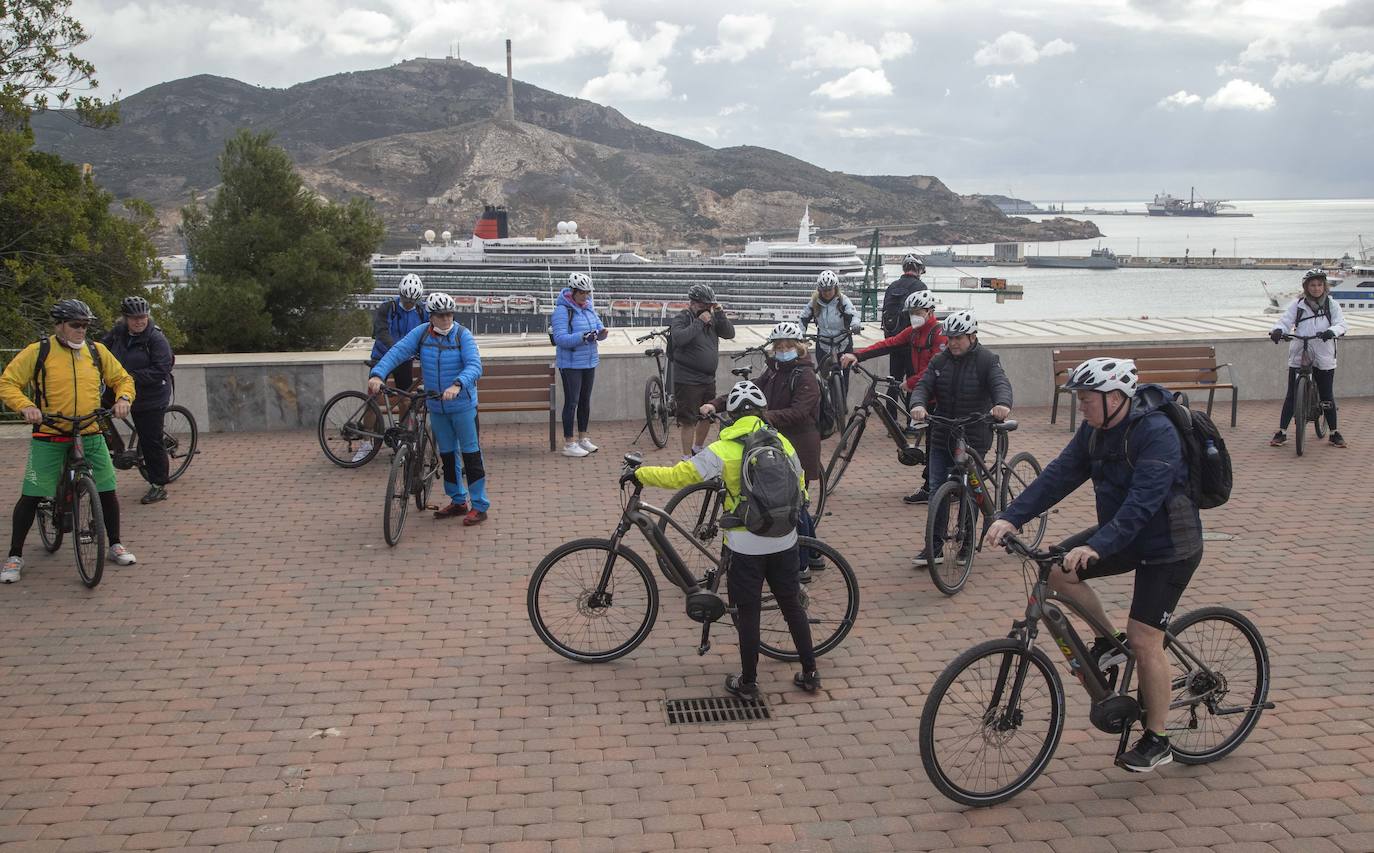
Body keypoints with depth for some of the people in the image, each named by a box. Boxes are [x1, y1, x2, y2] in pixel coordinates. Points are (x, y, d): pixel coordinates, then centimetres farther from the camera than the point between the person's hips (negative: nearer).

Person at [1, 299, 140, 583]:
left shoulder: (97, 351, 5)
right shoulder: (37, 352, -4)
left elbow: (122, 378, 14)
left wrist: (124, 398, -7)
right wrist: (25, 406, -19)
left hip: (90, 436, 3)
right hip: (48, 438, -2)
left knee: (108, 491, 2)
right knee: (30, 496, -1)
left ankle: (116, 545, 22)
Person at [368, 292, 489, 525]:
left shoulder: (463, 335, -12)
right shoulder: (421, 333, -2)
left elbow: (474, 365, -23)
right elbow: (397, 351, -13)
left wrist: (457, 385, -41)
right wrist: (377, 374, -29)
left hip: (463, 405, -4)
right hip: (436, 407, 5)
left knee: (471, 454, -2)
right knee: (447, 455, 14)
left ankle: (480, 506, 4)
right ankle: (458, 502, 28)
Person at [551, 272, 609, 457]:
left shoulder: (589, 308, 8)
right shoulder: (562, 310, -14)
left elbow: (598, 327, 11)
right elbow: (560, 338, -22)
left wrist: (601, 332, -13)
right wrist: (583, 337, -32)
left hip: (589, 362, 7)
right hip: (570, 364, -7)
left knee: (585, 401, 15)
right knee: (572, 402, -4)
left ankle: (583, 438, 28)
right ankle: (569, 444, 2)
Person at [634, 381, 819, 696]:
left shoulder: (723, 450, -12)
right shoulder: (783, 443, 0)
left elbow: (677, 477, -14)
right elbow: (799, 489, 11)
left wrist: (640, 473, 1)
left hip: (746, 546, -4)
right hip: (785, 541, 4)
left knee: (748, 612, 8)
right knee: (792, 605, 17)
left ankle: (748, 682, 18)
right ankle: (810, 673, 24)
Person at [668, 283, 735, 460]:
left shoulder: (711, 318, 9)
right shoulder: (681, 319, -11)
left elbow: (729, 333, 5)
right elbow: (679, 338, -30)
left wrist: (720, 315, -9)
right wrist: (699, 322, -26)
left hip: (708, 378, 8)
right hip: (688, 381, -8)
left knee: (708, 416, 19)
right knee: (689, 421, -4)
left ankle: (698, 449, 38)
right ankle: (687, 458, 5)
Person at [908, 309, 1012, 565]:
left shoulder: (987, 360, -5)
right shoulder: (940, 361, 6)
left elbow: (1001, 384, -21)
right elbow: (923, 386, -4)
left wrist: (1003, 404, -45)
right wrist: (918, 404, -28)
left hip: (974, 439, -3)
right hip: (942, 438, 4)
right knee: (937, 491, 1)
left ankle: (966, 544, 20)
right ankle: (934, 547, 7)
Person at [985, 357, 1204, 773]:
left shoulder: (1156, 433, -26)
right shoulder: (1094, 431, -1)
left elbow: (1142, 501, -35)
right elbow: (1058, 475, -6)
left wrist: (1097, 547, -45)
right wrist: (1011, 517, -18)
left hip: (1167, 546, -8)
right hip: (1122, 534, 8)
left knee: (1144, 638, -8)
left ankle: (1157, 740, 9)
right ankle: (1109, 641, 11)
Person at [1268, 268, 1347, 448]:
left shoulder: (1331, 305, 3)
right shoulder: (1297, 304, 1)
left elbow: (1341, 324, -8)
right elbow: (1285, 320, -8)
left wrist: (1332, 331, -31)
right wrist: (1278, 330, -31)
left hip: (1324, 359, 1)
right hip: (1298, 358, 0)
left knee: (1327, 396, 7)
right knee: (1291, 396, 0)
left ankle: (1334, 433, 20)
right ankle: (1281, 432, 6)